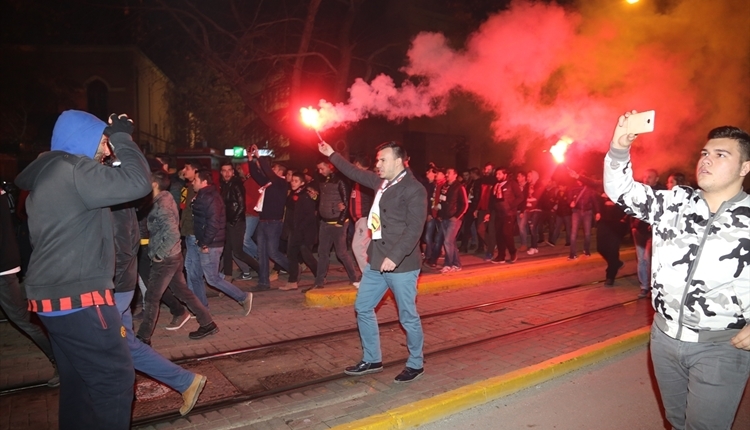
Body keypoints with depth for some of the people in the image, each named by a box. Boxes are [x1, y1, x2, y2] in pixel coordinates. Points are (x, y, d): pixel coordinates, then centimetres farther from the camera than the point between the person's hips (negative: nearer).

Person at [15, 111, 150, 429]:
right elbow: (138, 183, -22)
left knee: (77, 381, 17)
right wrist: (121, 136, -10)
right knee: (116, 378, -2)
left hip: (54, 294, 10)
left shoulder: (48, 174, 17)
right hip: (79, 298, -10)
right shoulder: (73, 169, -14)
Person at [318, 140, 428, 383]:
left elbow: (414, 229, -21)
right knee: (363, 308, 14)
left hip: (400, 263, -9)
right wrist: (331, 155, 26)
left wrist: (394, 257, -29)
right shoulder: (382, 181, 10)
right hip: (377, 260, 9)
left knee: (408, 316, 4)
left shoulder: (414, 189, -14)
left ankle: (416, 365, 24)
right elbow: (356, 174, 25)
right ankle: (372, 360, 28)